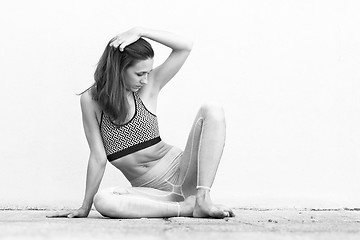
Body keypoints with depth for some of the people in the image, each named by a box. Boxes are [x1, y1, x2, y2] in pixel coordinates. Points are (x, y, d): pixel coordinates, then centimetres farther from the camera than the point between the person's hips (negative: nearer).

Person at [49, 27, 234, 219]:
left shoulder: (148, 87, 1)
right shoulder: (91, 100, -2)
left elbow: (185, 46, -7)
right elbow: (98, 158, -2)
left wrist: (140, 32, -12)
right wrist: (85, 208, -3)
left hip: (180, 170, 1)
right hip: (150, 189, -1)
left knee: (211, 111, -19)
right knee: (102, 201, -32)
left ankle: (203, 200, -28)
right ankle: (185, 207, -26)